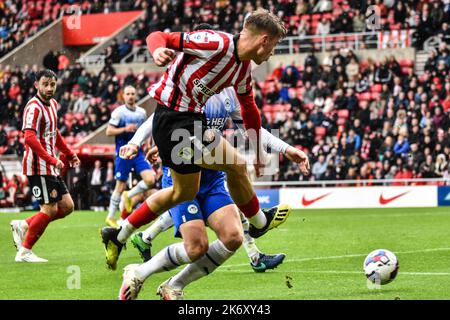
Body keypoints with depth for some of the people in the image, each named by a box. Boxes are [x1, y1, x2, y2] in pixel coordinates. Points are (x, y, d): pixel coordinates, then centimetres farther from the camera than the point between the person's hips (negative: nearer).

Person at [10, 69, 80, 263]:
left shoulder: (52, 104, 13)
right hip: (39, 167, -9)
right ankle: (24, 252, 3)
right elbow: (29, 138, -26)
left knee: (67, 206, 8)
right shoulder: (34, 107, -16)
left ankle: (23, 226, 15)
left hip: (50, 168, 9)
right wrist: (52, 159, -30)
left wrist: (69, 154, 27)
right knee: (50, 209, -8)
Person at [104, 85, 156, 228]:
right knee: (121, 186, -1)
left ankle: (129, 196, 14)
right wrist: (125, 129, -19)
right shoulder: (119, 112, -5)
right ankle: (110, 217, 13)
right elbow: (109, 131, -7)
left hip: (138, 152, 5)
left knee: (150, 180, -11)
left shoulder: (142, 112, 9)